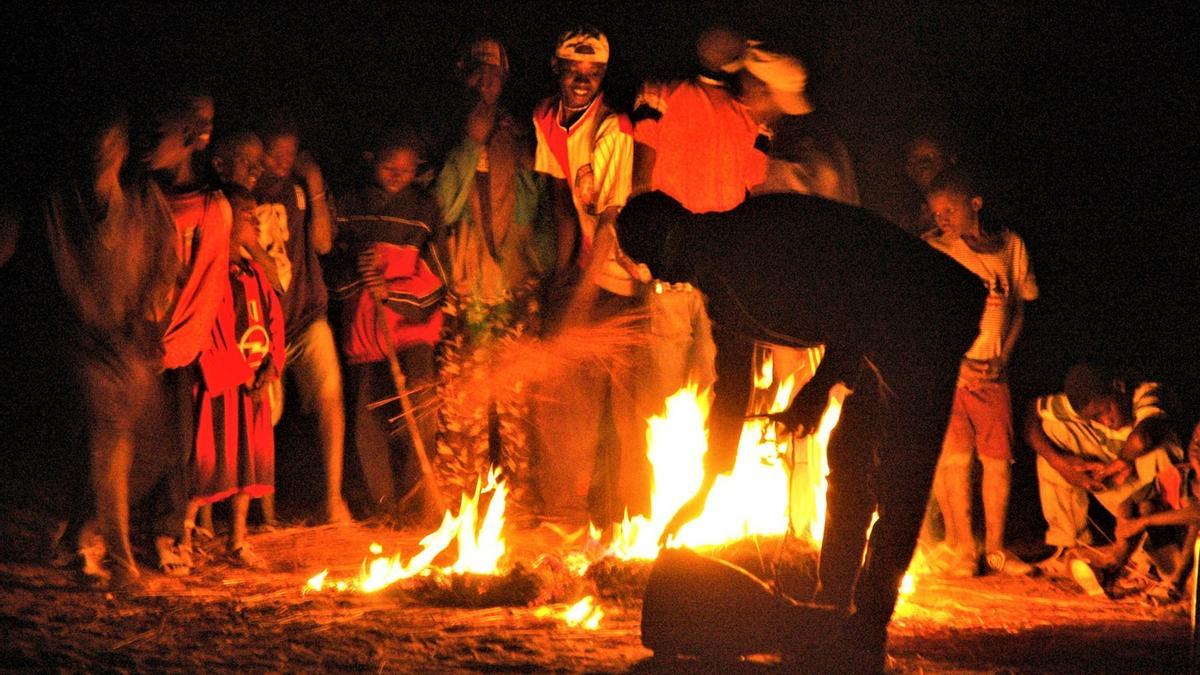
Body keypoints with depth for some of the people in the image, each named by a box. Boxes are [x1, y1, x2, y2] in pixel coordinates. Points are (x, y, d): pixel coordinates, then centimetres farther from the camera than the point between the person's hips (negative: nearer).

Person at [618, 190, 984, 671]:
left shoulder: (761, 230, -19)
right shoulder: (721, 291, 12)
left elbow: (858, 292, -23)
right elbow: (731, 391, 21)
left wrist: (821, 386, -21)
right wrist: (704, 492, 23)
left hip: (928, 318, -10)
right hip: (881, 341, 10)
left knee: (898, 477, -11)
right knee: (848, 464, 12)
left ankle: (866, 631, -12)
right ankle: (832, 606, 18)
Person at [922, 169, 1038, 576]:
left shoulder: (1009, 246, 7)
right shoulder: (933, 248, 0)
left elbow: (1019, 306, 12)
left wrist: (1002, 357, -1)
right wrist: (954, 359, -11)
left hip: (993, 374, 2)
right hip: (948, 368, -2)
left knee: (998, 459, 0)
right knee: (956, 458, -7)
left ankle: (995, 549, 11)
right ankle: (962, 550, 0)